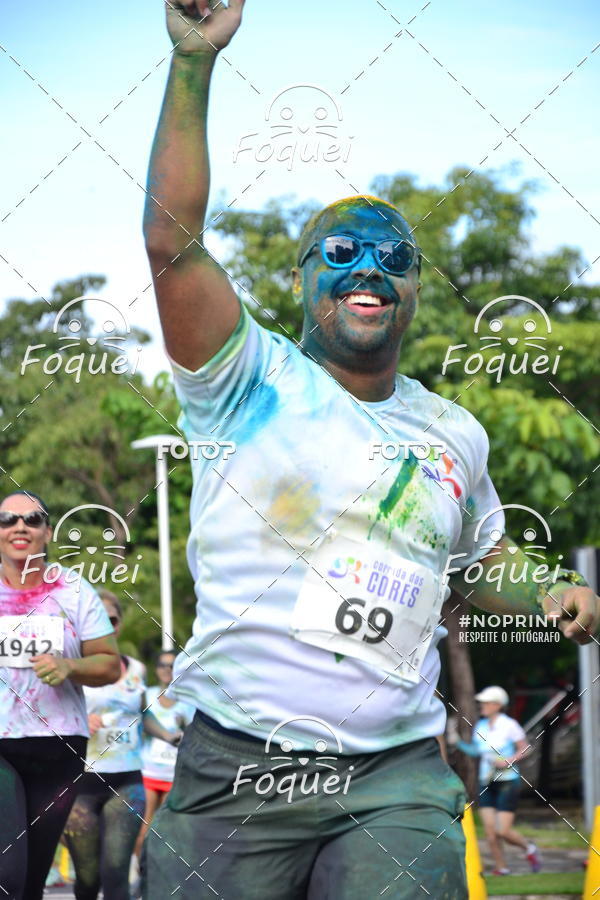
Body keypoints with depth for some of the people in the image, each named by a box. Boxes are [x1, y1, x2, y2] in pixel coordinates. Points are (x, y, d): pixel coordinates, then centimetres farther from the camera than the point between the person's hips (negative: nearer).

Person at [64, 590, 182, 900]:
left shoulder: (136, 669, 11)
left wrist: (168, 735, 11)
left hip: (127, 781, 2)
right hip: (82, 781, -2)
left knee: (115, 869, -14)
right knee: (88, 875, 3)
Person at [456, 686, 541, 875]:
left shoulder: (509, 725, -9)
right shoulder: (480, 726, 8)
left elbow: (524, 749, -4)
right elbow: (475, 750, 17)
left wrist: (508, 761, -18)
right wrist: (458, 742, 4)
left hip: (508, 782, -5)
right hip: (486, 782, 5)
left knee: (503, 831, -9)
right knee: (489, 829, -2)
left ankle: (528, 847, 19)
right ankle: (501, 867, 12)